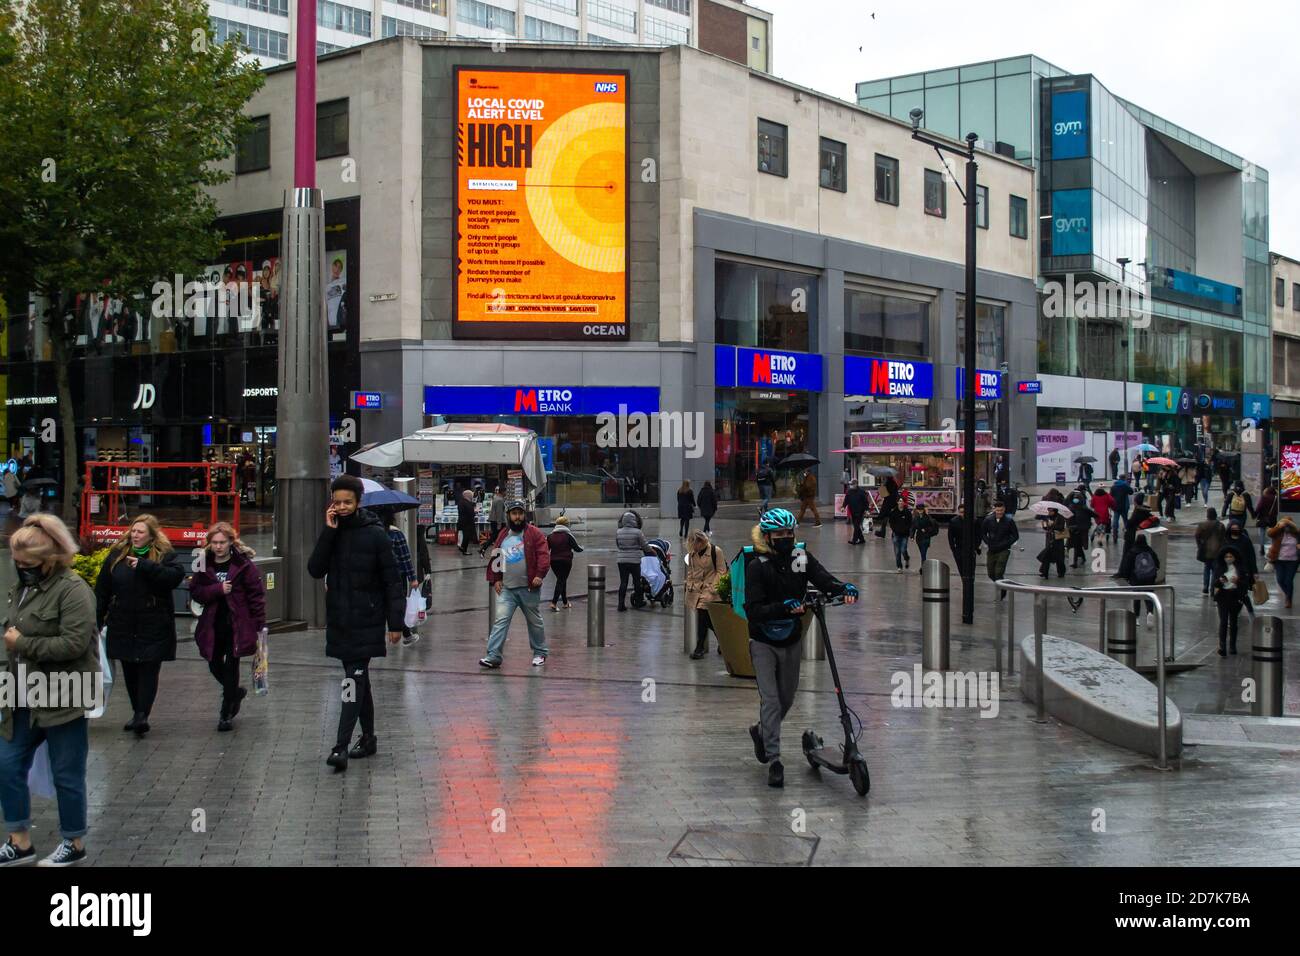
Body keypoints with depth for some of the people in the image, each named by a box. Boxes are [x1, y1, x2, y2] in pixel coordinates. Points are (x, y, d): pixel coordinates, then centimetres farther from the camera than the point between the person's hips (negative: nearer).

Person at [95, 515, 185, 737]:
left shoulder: (164, 555, -2)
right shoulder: (116, 556, 6)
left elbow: (176, 575, -22)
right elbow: (102, 591, 8)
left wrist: (144, 566, -24)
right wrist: (97, 620, 4)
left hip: (154, 627, -4)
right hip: (123, 626, 4)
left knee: (149, 671, -6)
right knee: (129, 672, 11)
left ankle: (142, 715, -7)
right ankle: (138, 713, 23)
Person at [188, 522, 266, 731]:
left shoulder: (243, 564, -6)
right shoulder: (204, 565, 5)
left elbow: (256, 594, -6)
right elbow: (195, 592, 0)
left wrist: (259, 624, -10)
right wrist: (218, 589, -17)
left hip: (237, 625, -4)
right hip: (213, 625, 4)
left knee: (231, 667, -2)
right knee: (214, 666, 9)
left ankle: (226, 714, 8)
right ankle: (236, 692, 39)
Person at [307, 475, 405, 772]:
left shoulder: (375, 534, -8)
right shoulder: (331, 533, 7)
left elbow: (392, 581, -7)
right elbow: (315, 570, -6)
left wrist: (395, 622, -10)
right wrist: (328, 532, -14)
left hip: (367, 622, -5)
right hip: (339, 621, 5)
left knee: (354, 679, -10)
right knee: (359, 678, 14)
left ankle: (341, 746, -14)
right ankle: (368, 737, 25)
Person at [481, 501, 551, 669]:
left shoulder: (534, 533, -3)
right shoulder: (503, 535, 11)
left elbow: (544, 554, -11)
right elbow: (495, 558, 17)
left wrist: (539, 575, -20)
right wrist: (495, 579, 10)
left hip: (529, 588, -3)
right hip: (506, 588, 3)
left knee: (535, 621, 10)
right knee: (501, 620, -7)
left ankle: (540, 653, 25)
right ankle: (493, 656, -10)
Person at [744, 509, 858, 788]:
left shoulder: (802, 558, -4)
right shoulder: (757, 567, -16)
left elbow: (824, 579, -17)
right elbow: (753, 610, -23)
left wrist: (845, 589, -39)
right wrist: (784, 607, -38)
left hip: (791, 641, 5)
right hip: (763, 642, -5)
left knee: (786, 699, 17)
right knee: (770, 700, -11)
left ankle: (761, 731, 45)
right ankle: (774, 760, -4)